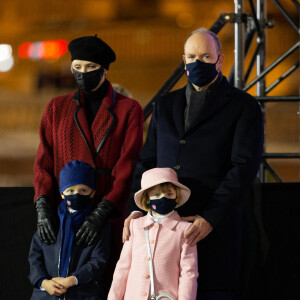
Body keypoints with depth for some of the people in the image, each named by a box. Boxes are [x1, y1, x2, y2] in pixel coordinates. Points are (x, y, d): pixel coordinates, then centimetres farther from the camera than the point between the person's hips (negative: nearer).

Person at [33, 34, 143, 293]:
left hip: (108, 216, -2)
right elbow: (44, 162, 7)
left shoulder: (128, 109, 4)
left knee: (106, 282, -8)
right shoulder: (57, 108, 14)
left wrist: (101, 214, -17)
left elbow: (127, 167, -5)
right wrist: (42, 207, -11)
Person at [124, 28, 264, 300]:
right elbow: (147, 161, 18)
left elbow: (245, 167, -6)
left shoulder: (243, 106, 4)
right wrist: (136, 209, 0)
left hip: (214, 227, -4)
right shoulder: (165, 106, 20)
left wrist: (211, 218, -16)